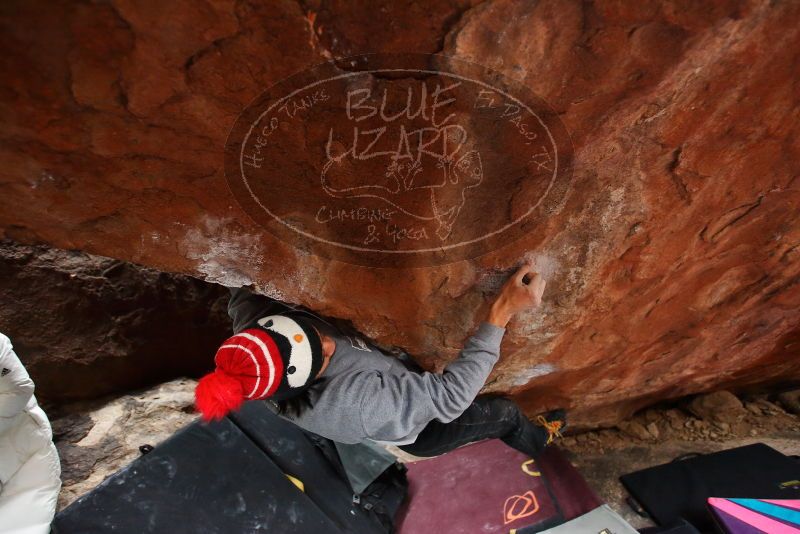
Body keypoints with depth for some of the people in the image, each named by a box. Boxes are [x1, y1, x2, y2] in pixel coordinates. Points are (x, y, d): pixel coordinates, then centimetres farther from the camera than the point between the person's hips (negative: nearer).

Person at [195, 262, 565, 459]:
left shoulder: (250, 321, -31)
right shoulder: (357, 401, -49)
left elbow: (241, 295, -6)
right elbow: (450, 395, -43)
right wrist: (501, 313, -45)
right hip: (415, 434, -5)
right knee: (503, 412, 16)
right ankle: (536, 442, 52)